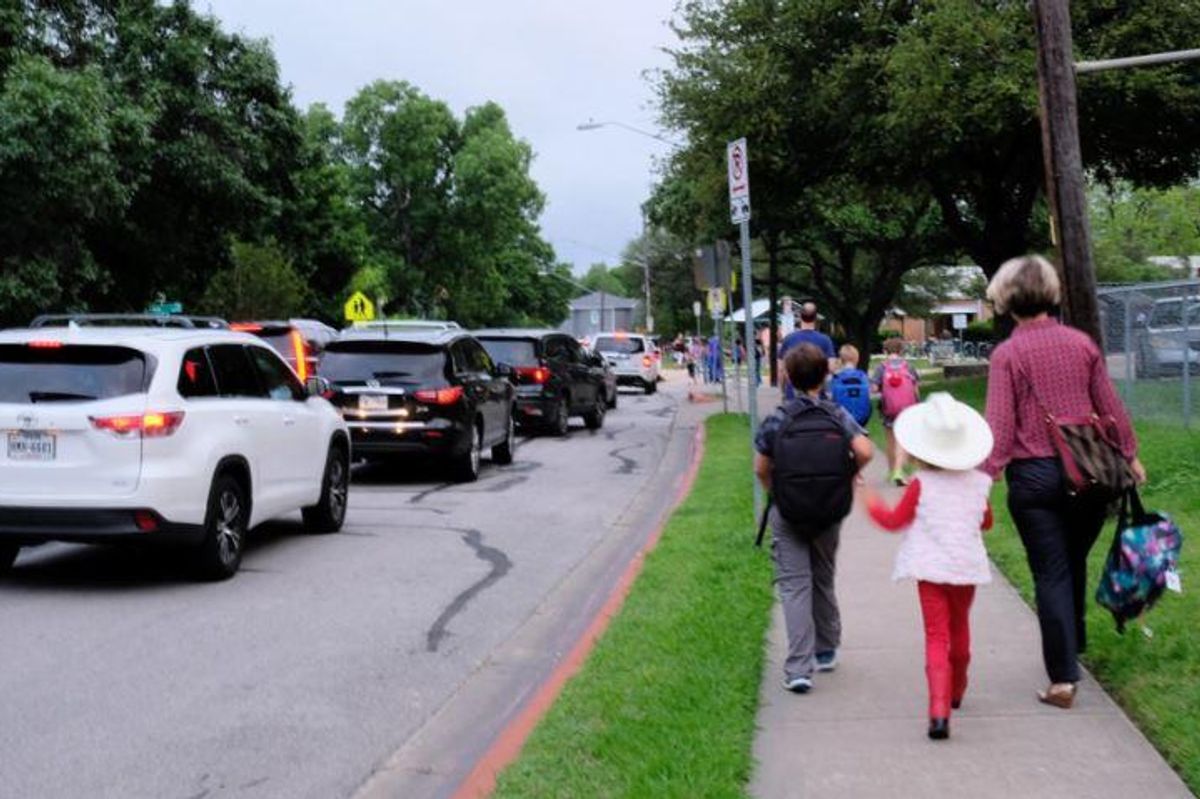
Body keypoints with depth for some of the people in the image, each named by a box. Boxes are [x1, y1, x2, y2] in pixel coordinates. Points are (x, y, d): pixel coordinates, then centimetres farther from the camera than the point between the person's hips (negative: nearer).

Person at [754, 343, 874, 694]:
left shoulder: (777, 419, -7)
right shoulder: (837, 415, -4)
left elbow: (761, 468, -6)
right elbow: (864, 451, -17)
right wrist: (848, 476, 2)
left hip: (788, 514, -2)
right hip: (829, 513, 2)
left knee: (794, 586, -2)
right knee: (823, 580, 20)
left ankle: (798, 668, -11)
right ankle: (826, 651, 35)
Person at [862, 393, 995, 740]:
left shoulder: (921, 484, -7)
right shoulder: (978, 483, 3)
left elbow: (895, 521, 0)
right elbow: (986, 522, 19)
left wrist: (872, 503, 17)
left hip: (931, 570, -4)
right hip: (967, 568, 4)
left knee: (936, 637, -6)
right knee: (959, 630, 24)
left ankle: (939, 710, -21)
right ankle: (956, 691, 45)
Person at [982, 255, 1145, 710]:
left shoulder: (1007, 354, -7)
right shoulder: (1082, 344, 3)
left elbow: (1000, 424, -13)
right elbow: (1110, 407, 7)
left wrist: (987, 474, -12)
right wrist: (1129, 456, 19)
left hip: (1034, 476, -3)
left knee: (1051, 574, 2)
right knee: (1075, 563, 21)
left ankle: (1063, 677, 1)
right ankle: (1074, 644, 36)